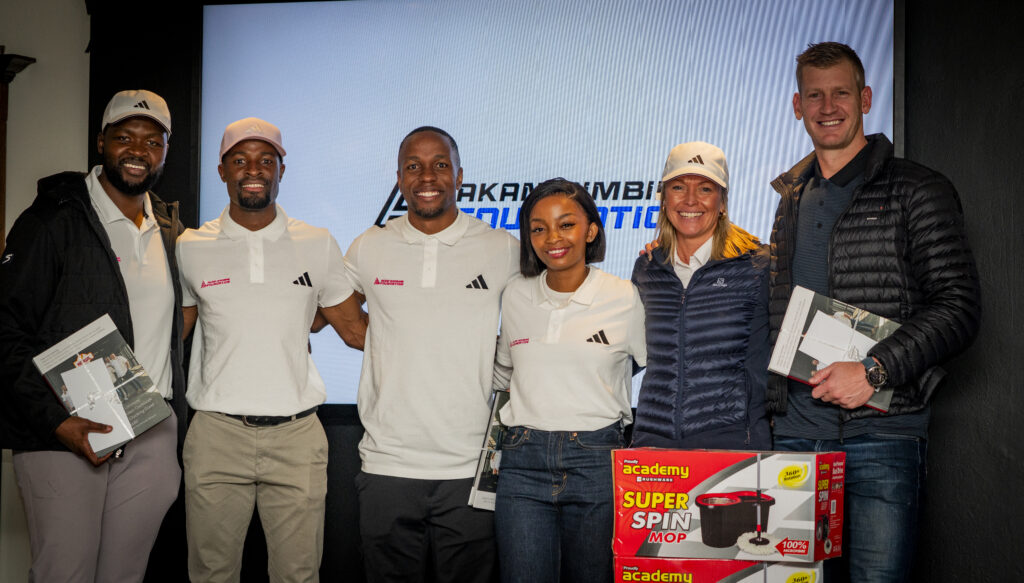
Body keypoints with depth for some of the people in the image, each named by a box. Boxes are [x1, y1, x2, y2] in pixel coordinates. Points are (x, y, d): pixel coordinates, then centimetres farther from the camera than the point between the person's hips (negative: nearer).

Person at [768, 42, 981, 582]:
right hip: (795, 431, 5)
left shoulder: (916, 189, 0)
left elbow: (958, 307, -8)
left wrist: (873, 370, -18)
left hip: (882, 432, -4)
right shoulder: (791, 198, 16)